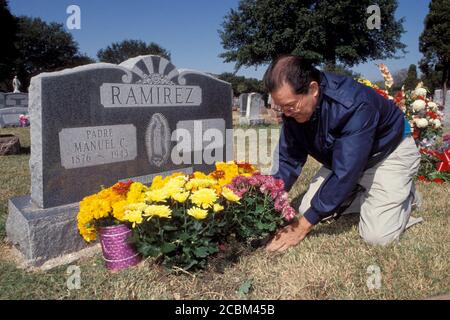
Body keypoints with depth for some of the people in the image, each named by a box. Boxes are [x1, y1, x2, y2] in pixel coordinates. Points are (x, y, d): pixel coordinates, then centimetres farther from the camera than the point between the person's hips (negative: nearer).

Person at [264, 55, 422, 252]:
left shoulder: (354, 106, -39)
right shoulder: (293, 106, -18)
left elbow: (345, 173, -39)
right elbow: (288, 159, -11)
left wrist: (302, 226, -36)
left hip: (389, 153, -6)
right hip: (342, 157, 6)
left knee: (377, 236, -18)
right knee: (308, 209, -2)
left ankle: (404, 194, 10)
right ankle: (365, 193, 14)